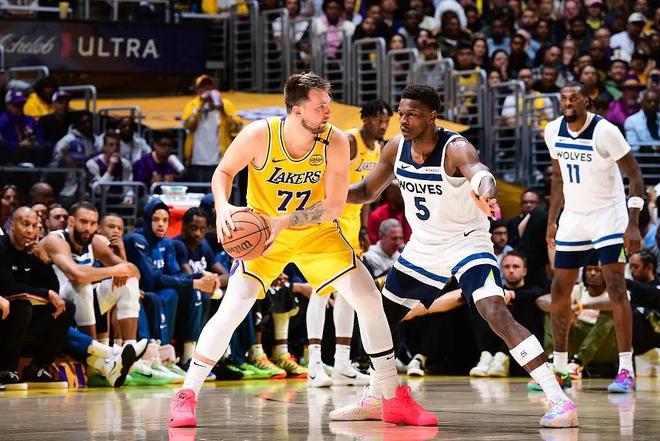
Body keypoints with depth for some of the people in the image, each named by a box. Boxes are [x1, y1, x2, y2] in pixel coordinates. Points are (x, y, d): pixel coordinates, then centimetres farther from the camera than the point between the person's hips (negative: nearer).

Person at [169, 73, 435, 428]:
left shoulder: (335, 143, -21)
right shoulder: (259, 136, -25)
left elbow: (334, 206, -19)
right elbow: (224, 172, -8)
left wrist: (285, 221, -32)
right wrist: (223, 206, -28)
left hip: (316, 234, 2)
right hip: (262, 234, -2)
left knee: (369, 300, -6)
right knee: (232, 309, -16)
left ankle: (394, 399, 5)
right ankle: (186, 396, -3)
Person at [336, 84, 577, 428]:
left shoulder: (455, 149, -26)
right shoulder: (396, 148, -6)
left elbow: (479, 172, -50)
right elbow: (368, 191, 9)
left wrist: (484, 192, -74)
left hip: (466, 243, -7)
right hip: (423, 247, 7)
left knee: (497, 315, -26)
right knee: (380, 319, 14)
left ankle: (558, 400, -27)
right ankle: (374, 399, 36)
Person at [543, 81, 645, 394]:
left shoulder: (605, 132, -19)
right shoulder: (553, 131, -2)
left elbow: (635, 175, -15)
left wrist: (633, 224, -22)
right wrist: (552, 220, 13)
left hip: (608, 215, -6)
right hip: (573, 217, 6)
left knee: (616, 287, -15)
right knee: (559, 290, 6)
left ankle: (626, 371, -13)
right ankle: (560, 369, 19)